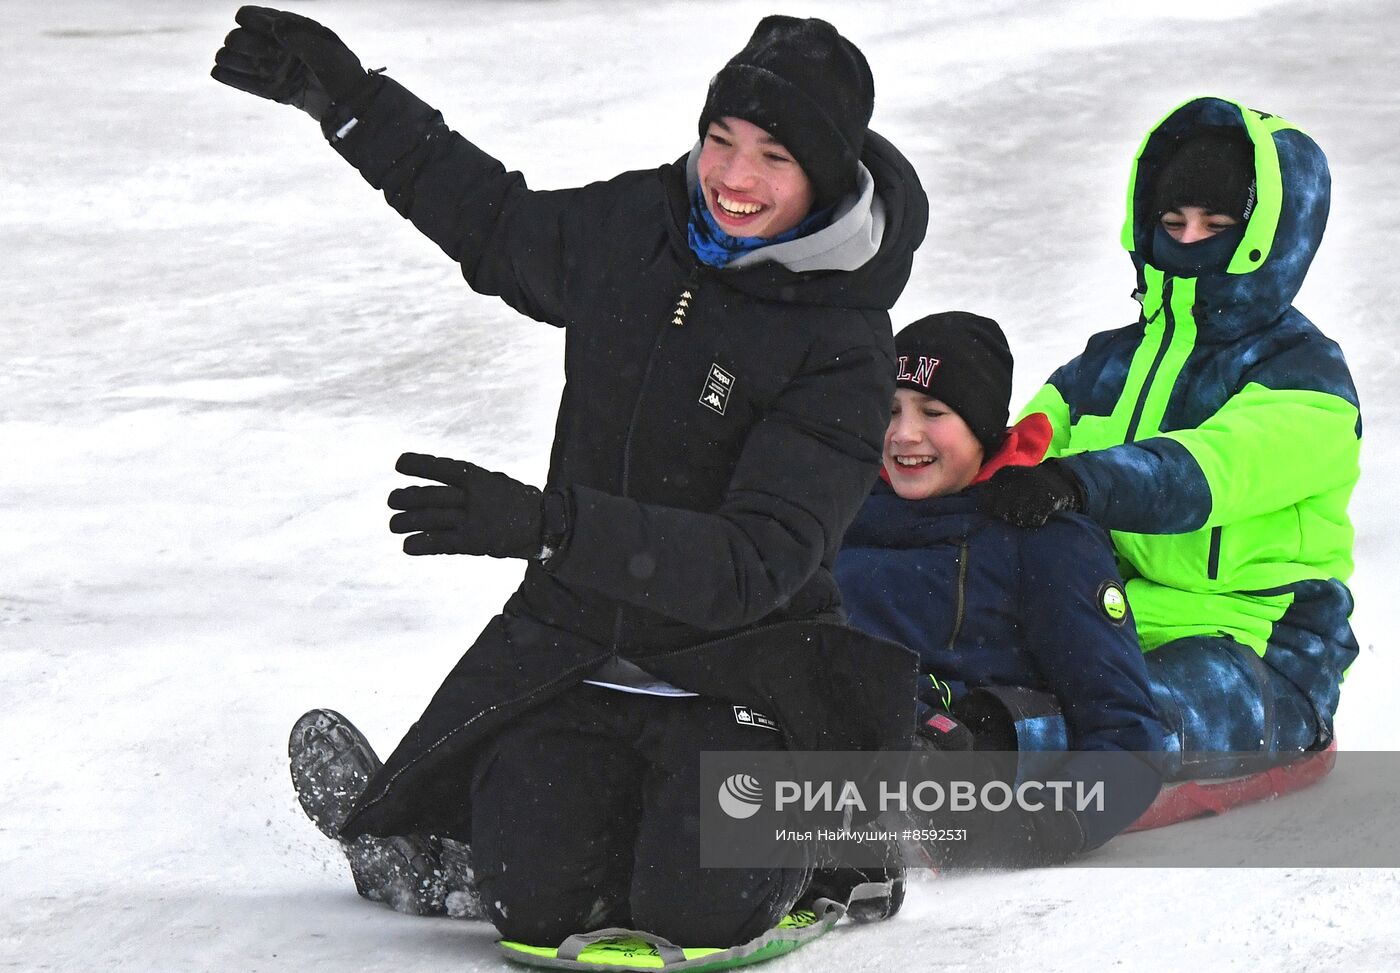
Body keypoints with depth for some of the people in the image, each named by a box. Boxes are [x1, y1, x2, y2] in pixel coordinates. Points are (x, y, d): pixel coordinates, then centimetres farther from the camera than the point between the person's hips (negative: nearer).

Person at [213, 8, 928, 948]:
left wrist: (546, 523, -37)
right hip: (575, 650, 3)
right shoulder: (634, 227, -2)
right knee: (536, 897, -17)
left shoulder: (844, 349, -18)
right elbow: (496, 224, 22)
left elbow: (757, 564, -27)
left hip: (734, 670, -3)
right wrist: (350, 101, 18)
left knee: (696, 906, -23)